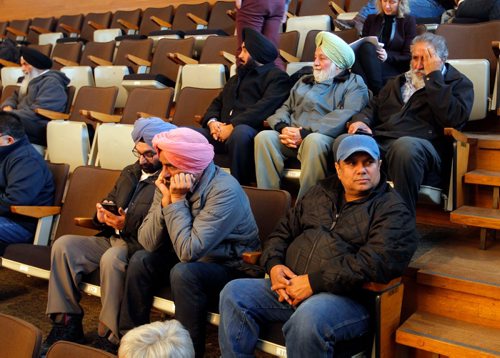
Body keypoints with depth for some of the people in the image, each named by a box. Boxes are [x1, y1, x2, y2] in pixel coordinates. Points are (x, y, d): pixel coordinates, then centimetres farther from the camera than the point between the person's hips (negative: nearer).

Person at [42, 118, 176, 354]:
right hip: (111, 239, 8)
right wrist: (102, 215, 1)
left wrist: (128, 224, -25)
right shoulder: (130, 173, 21)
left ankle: (110, 337, -24)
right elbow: (109, 202, 24)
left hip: (143, 246, -8)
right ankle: (66, 322, -7)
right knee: (63, 245, -10)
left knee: (111, 258, -37)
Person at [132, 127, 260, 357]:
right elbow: (148, 243, -10)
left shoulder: (225, 191, -27)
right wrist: (166, 200, -21)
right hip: (199, 261, 7)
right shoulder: (170, 182, -6)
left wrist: (178, 200, -26)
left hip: (234, 270, -7)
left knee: (184, 273, -30)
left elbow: (189, 251, -31)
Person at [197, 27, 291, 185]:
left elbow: (264, 108, -11)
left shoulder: (277, 77, 6)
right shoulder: (238, 77, 32)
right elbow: (217, 102, 25)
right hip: (221, 131, 7)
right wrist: (212, 122, 2)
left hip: (251, 130, -6)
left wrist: (232, 126, -17)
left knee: (240, 132, -41)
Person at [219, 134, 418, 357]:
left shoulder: (392, 211, -2)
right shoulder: (320, 193, 18)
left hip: (346, 297, -6)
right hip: (290, 286, 6)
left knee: (307, 320, -36)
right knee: (234, 293, -12)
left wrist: (314, 281, -20)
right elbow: (282, 232, 21)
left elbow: (376, 262, -17)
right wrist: (274, 264, -1)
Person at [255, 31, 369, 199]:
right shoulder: (304, 81, 30)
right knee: (264, 136, -24)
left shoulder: (354, 83, 9)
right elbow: (285, 107, 22)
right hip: (291, 139, 5)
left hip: (325, 138, -5)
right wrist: (283, 127, -4)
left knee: (314, 141, -38)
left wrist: (305, 133, -16)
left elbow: (346, 116, -8)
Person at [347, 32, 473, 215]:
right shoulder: (397, 82, 35)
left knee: (406, 146, -42)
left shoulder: (459, 83, 17)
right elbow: (374, 106, 31)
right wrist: (361, 120, 7)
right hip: (378, 141, 4)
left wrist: (433, 76, -1)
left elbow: (453, 118, -3)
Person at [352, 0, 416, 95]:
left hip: (396, 71, -3)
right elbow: (363, 45, 14)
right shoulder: (371, 19, 19)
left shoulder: (408, 21, 10)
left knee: (368, 48, -32)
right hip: (371, 67, 3)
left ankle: (377, 93, -34)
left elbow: (409, 56, 2)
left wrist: (388, 56, -17)